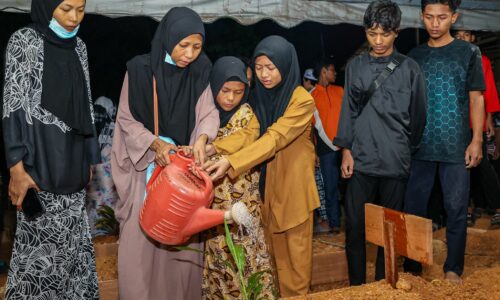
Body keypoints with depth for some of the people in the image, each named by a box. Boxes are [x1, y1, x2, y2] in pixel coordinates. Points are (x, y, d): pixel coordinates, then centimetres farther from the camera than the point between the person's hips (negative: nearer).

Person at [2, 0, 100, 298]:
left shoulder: (78, 46, 10)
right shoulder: (24, 41, -8)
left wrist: (89, 157, 14)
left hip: (72, 159, 6)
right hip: (40, 160, -6)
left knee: (71, 236, 12)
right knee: (42, 239, 1)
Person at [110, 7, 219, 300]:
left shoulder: (199, 73, 0)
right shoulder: (140, 69, -9)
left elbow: (208, 113, -5)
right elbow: (126, 120, -6)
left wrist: (201, 139, -27)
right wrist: (156, 144, -22)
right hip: (146, 166, -2)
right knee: (141, 240, 0)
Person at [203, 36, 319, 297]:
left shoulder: (302, 100, -17)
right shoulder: (261, 96, 4)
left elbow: (275, 138, -27)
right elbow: (249, 132, -8)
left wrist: (231, 162, -38)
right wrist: (212, 148, -26)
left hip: (294, 181, -6)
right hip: (268, 179, 6)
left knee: (295, 248, 5)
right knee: (274, 245, 14)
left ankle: (296, 295, 20)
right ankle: (277, 293, 27)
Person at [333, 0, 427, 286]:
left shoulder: (409, 68, 2)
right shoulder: (356, 66, 7)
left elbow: (418, 115, 7)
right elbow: (349, 110, 7)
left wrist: (407, 149, 11)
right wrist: (346, 150, 1)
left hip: (395, 162, -1)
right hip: (361, 159, 1)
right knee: (355, 225, 3)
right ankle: (356, 284, 18)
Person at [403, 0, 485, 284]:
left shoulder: (469, 52, 3)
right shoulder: (414, 56, 10)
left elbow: (476, 99, 2)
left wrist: (476, 140, -6)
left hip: (456, 146, -2)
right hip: (419, 146, 3)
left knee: (456, 209, 2)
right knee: (413, 207, 5)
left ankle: (453, 269, 14)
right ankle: (412, 267, 17)